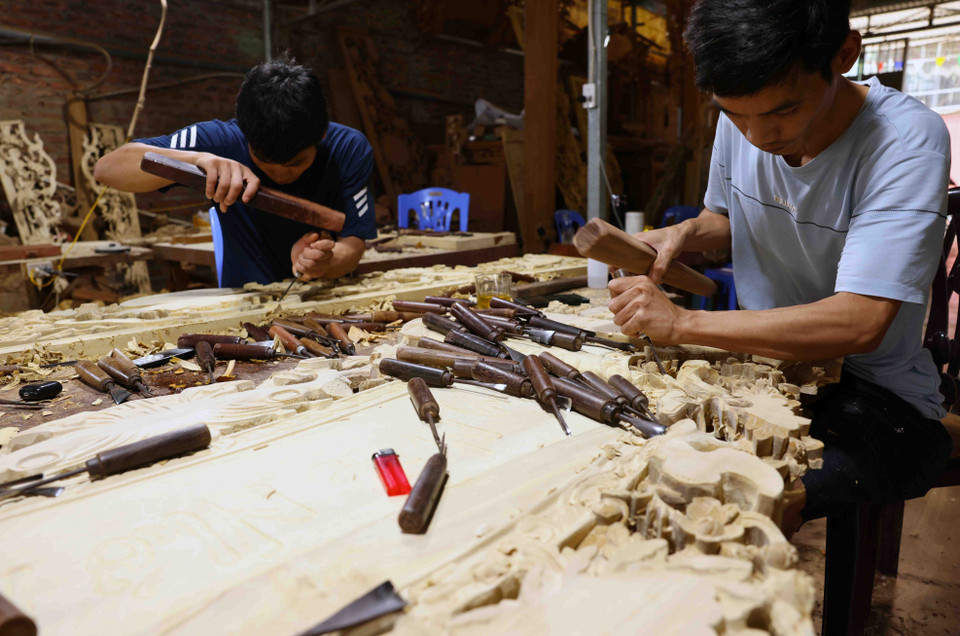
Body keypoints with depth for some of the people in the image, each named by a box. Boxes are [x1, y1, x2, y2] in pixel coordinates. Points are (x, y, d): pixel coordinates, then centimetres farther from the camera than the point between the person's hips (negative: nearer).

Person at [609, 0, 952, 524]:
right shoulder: (739, 122, -4)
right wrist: (683, 234, -8)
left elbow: (859, 324, -31)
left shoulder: (908, 141, -22)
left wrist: (681, 323, -31)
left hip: (875, 390, -5)